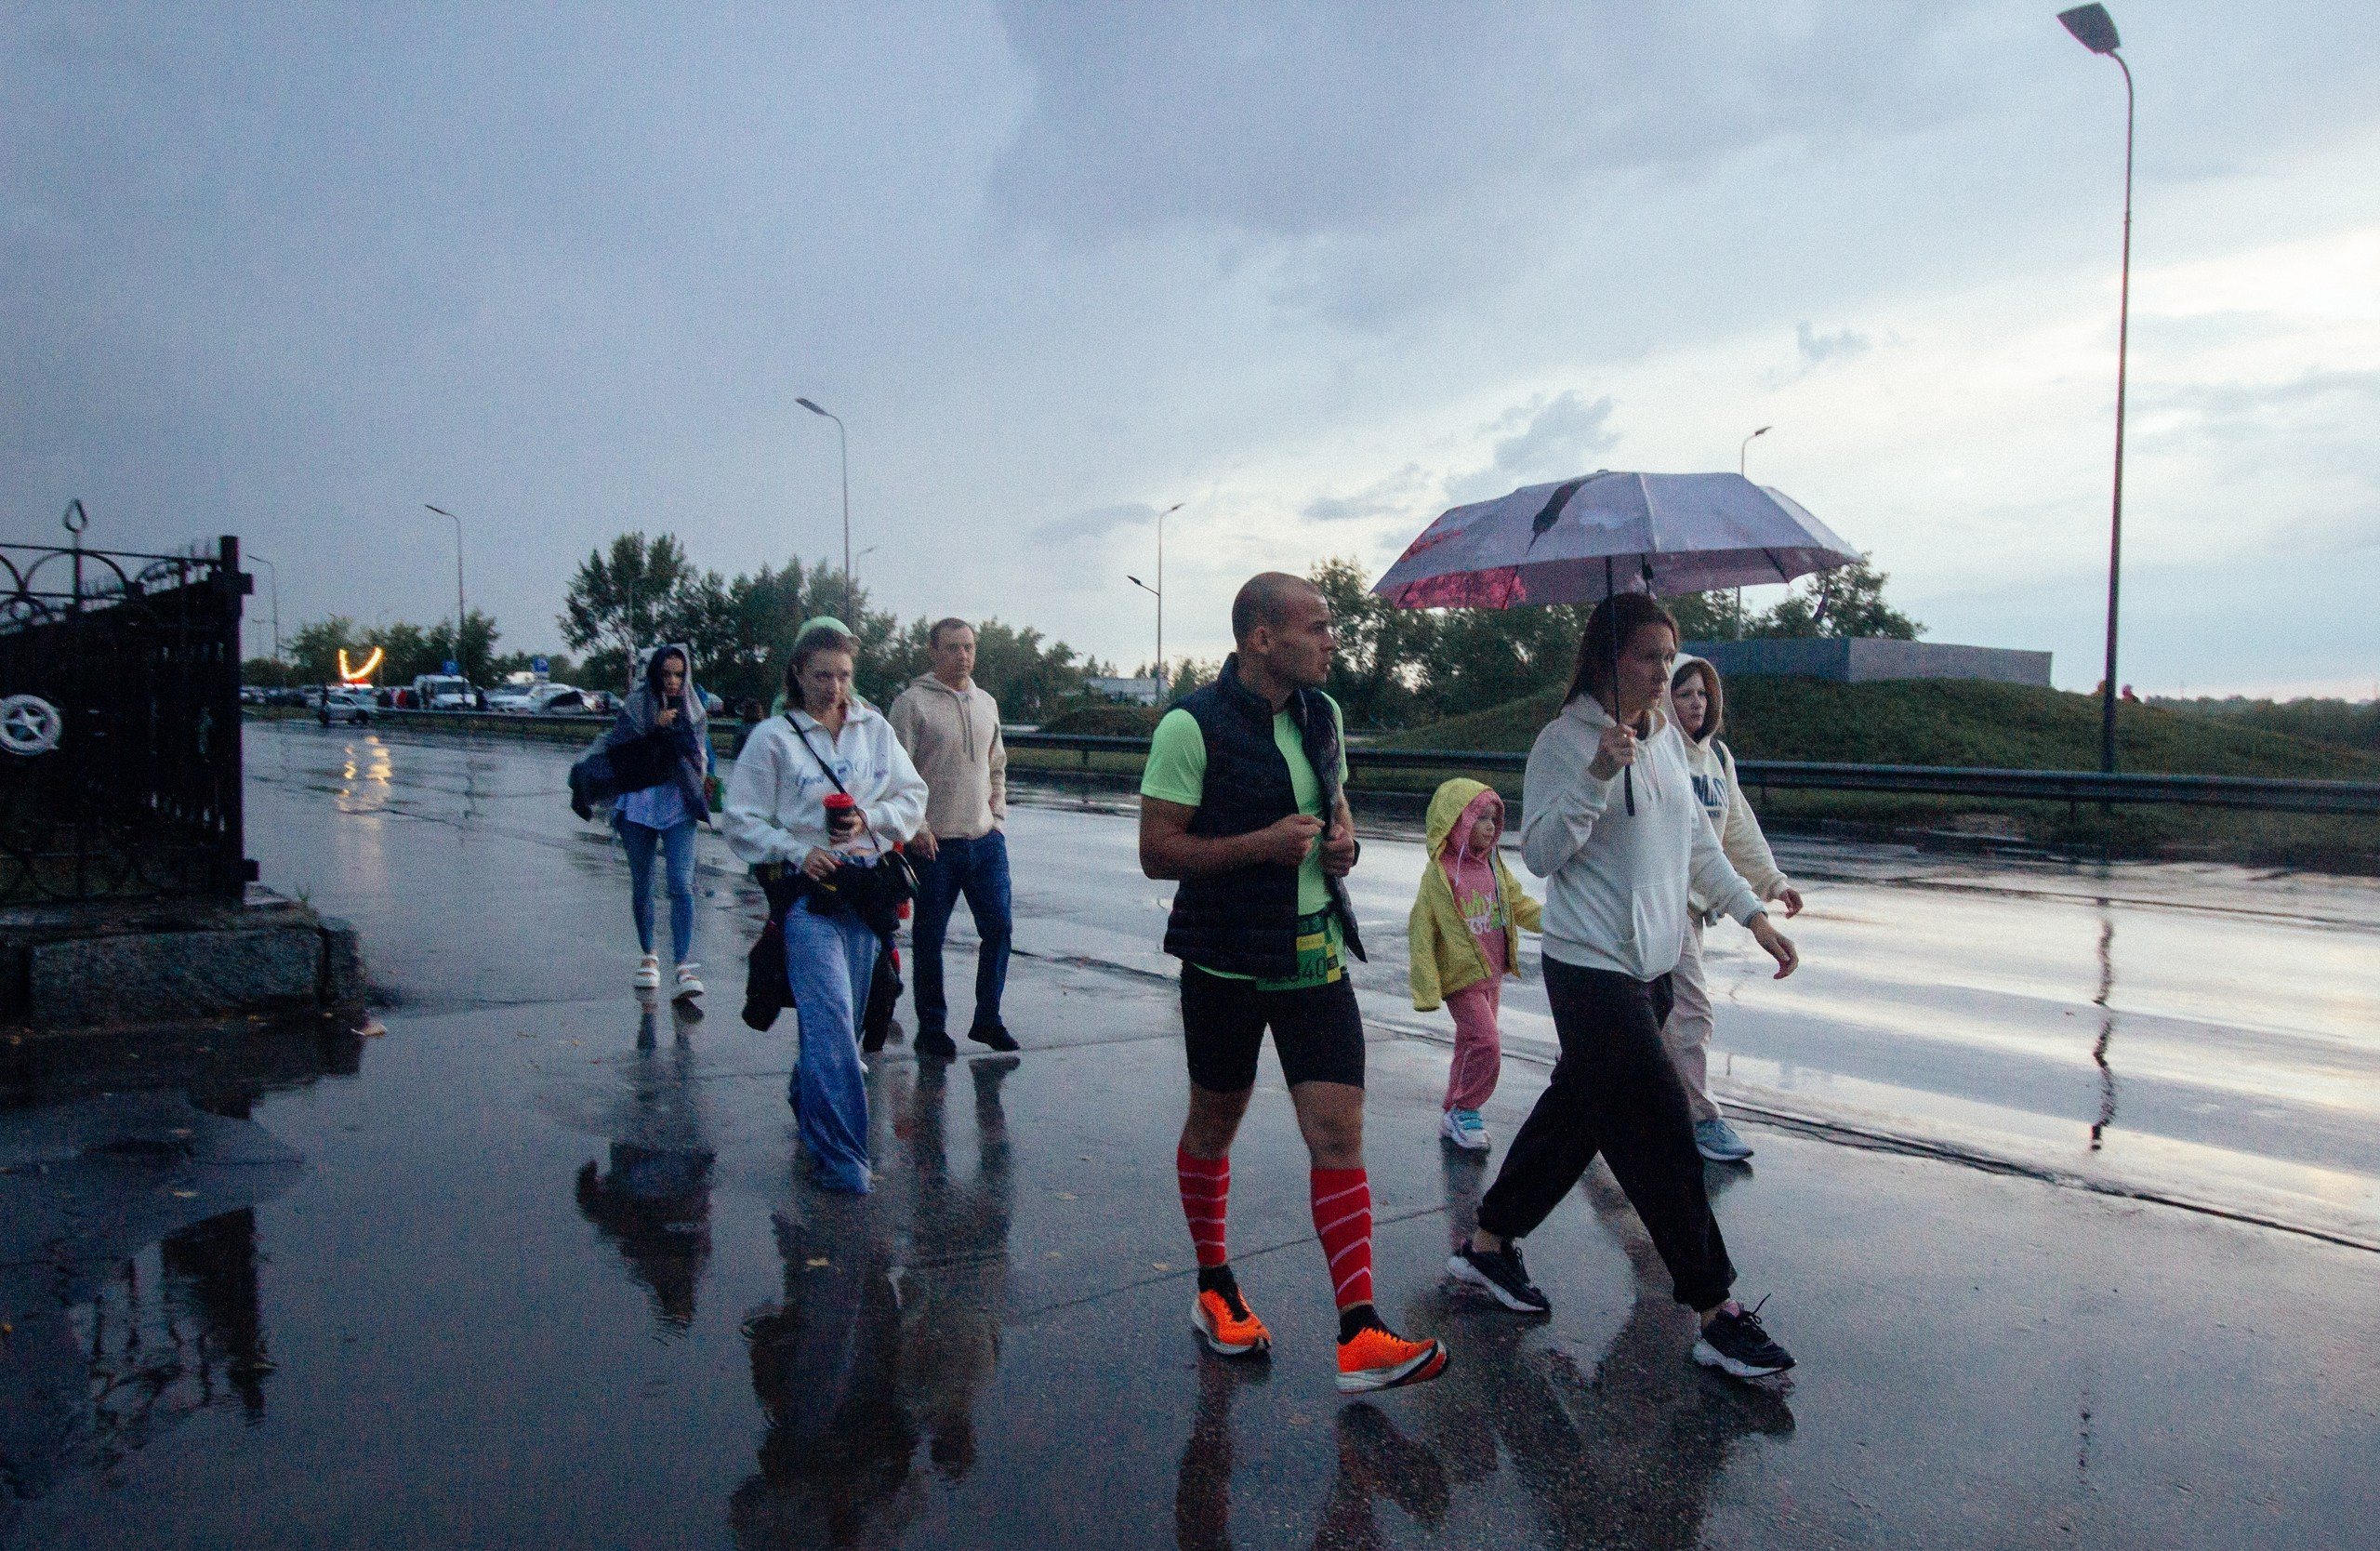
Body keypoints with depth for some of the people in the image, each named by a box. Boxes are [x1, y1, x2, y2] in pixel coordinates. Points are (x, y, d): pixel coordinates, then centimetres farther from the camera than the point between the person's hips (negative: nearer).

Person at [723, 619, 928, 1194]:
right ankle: (839, 1151, -7)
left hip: (865, 886, 4)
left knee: (846, 1013, 14)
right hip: (806, 890, -4)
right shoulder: (773, 737, -1)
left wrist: (871, 819, -7)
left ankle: (807, 1098, 40)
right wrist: (798, 851, -14)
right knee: (830, 1017, -13)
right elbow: (743, 823, 0)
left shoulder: (874, 727, 9)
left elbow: (913, 796, 11)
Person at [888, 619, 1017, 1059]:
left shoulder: (986, 703, 12)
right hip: (934, 844, -5)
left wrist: (998, 815, 11)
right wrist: (915, 829, -14)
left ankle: (987, 1019, 18)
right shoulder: (913, 702, -6)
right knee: (929, 940, 5)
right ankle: (931, 1027, 18)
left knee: (998, 927, 4)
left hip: (986, 841, 5)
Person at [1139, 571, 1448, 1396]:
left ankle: (1360, 1336, 0)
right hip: (1227, 959, -4)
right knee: (1214, 1122, 13)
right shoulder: (1193, 726, -13)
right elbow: (1157, 851, -13)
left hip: (1316, 953, 5)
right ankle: (1214, 1289, 34)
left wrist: (1344, 843, -1)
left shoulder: (1321, 714, 8)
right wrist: (1263, 844, -23)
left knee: (1339, 1134, -3)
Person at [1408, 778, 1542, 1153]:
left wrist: (1548, 916, -11)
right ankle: (1463, 1111, 6)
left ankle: (1452, 1116, 28)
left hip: (1492, 975, 7)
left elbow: (1519, 905, 11)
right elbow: (1421, 932, -13)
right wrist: (1427, 990, -15)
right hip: (1462, 978, -7)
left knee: (1471, 1046, 15)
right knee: (1486, 1045, -13)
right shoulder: (1438, 873, -15)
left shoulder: (1493, 866, 5)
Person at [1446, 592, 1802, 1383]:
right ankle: (1717, 1314, 5)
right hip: (1592, 968, -8)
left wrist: (1752, 912, 16)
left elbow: (1696, 839, 20)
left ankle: (1488, 1244, 30)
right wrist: (1596, 776, -27)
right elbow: (1540, 852, -17)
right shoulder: (1564, 741, -11)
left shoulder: (1668, 738, 12)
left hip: (1652, 964, 8)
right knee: (1661, 1133, -6)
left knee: (1577, 1111, 15)